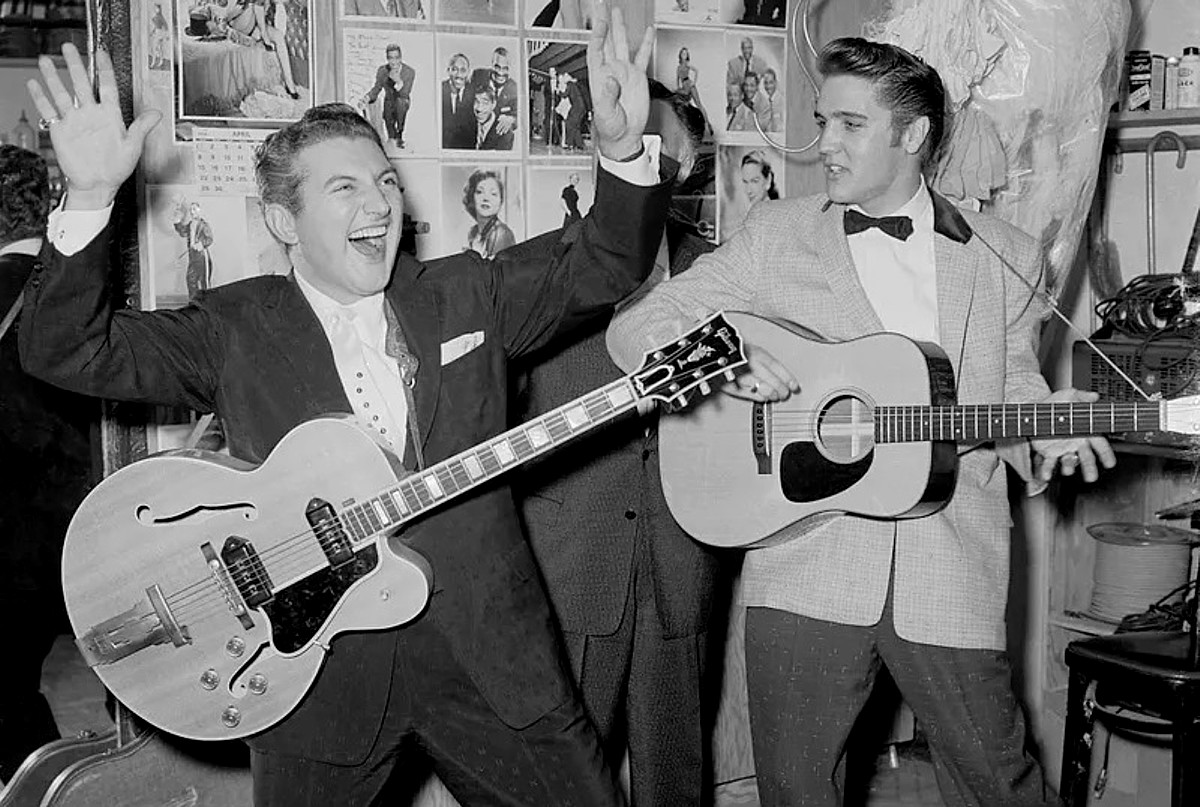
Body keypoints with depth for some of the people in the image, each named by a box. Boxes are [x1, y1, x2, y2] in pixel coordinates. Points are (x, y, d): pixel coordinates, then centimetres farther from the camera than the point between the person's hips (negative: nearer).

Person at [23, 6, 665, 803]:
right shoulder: (233, 330, 0)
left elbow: (602, 266, 6)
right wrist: (91, 196, -20)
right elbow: (69, 349, -6)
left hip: (489, 649, 2)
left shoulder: (463, 296, 8)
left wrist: (623, 148, -13)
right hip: (319, 671, -2)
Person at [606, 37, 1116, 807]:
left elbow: (1011, 384, 15)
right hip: (805, 567, 0)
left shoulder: (1006, 255, 9)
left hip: (951, 571, 1)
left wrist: (1042, 430, -8)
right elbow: (637, 325, 4)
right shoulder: (776, 235, 5)